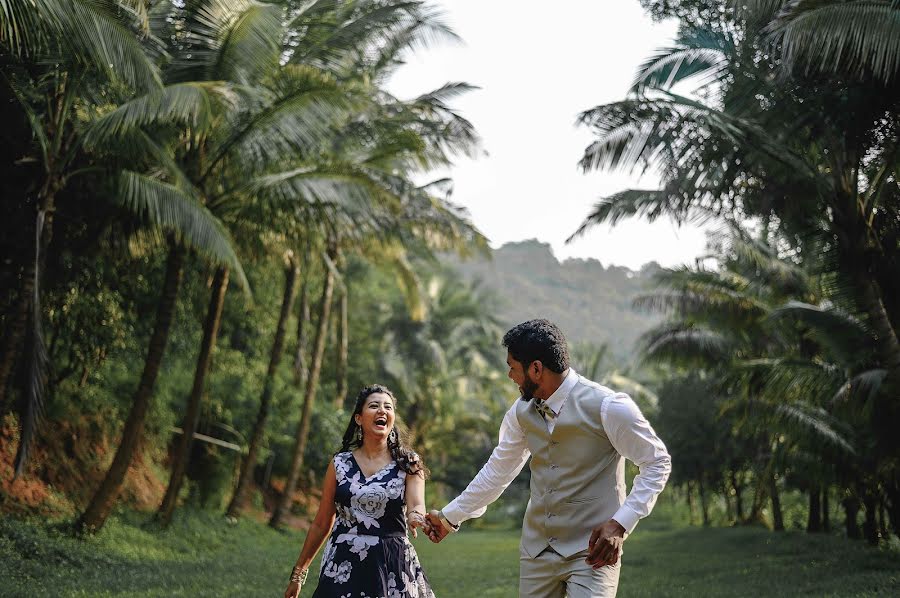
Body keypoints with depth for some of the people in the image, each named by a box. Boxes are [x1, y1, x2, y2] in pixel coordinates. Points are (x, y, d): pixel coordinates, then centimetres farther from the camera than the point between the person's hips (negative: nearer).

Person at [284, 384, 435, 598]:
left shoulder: (408, 464, 2)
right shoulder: (340, 464, 5)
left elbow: (417, 505, -15)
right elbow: (322, 524, 10)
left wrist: (415, 517, -39)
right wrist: (298, 573, 9)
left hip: (393, 565, -1)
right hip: (343, 565, 1)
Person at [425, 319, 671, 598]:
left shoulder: (606, 407, -16)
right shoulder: (522, 412, 3)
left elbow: (658, 462, -7)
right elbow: (498, 470, 16)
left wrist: (620, 523, -15)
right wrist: (450, 517, 20)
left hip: (591, 553, -5)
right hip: (536, 551, 6)